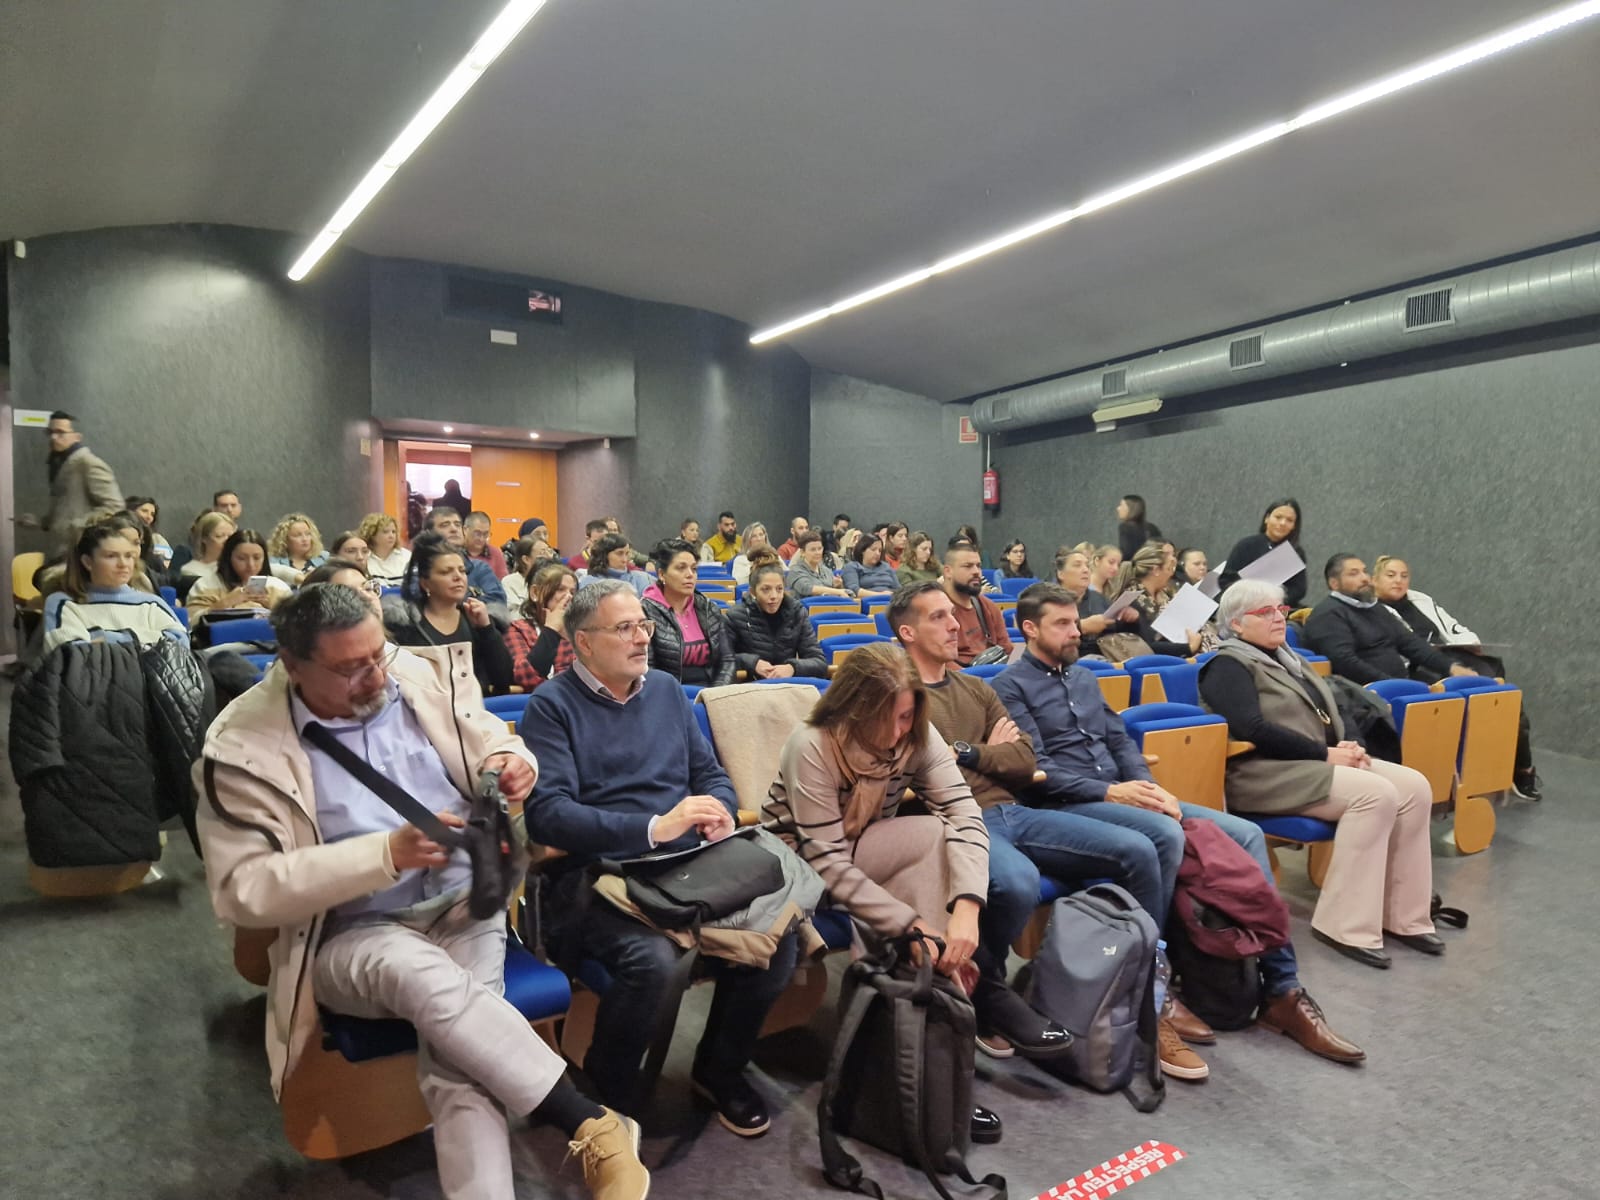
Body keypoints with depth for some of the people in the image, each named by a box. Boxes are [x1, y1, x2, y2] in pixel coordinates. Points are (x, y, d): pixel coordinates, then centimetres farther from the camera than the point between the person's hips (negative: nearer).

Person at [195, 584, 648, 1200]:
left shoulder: (419, 675, 0)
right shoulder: (243, 746, -10)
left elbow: (489, 740, 14)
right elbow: (242, 890, -12)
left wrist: (511, 762, -13)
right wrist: (386, 853, -25)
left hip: (465, 904, 3)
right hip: (352, 935, -2)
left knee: (457, 1069, -24)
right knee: (419, 969, -36)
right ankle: (592, 1125, -27)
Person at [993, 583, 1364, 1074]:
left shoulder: (1084, 677, 21)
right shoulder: (1010, 687, -5)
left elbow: (1121, 741, 17)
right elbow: (1036, 771, -13)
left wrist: (1150, 787, -2)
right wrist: (1110, 792, -18)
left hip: (1124, 795, 8)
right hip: (1068, 807, -8)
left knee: (1245, 834, -5)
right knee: (1167, 836, -34)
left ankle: (1281, 989, -1)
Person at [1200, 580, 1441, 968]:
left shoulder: (1287, 658, 20)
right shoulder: (1228, 667, -8)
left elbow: (1323, 715, 21)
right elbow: (1254, 730, -20)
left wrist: (1344, 745, -1)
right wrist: (1325, 754, -16)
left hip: (1313, 761, 9)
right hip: (1265, 773, -9)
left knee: (1414, 787, -9)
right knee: (1376, 795, -26)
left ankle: (1403, 917, -4)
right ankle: (1346, 926, -21)